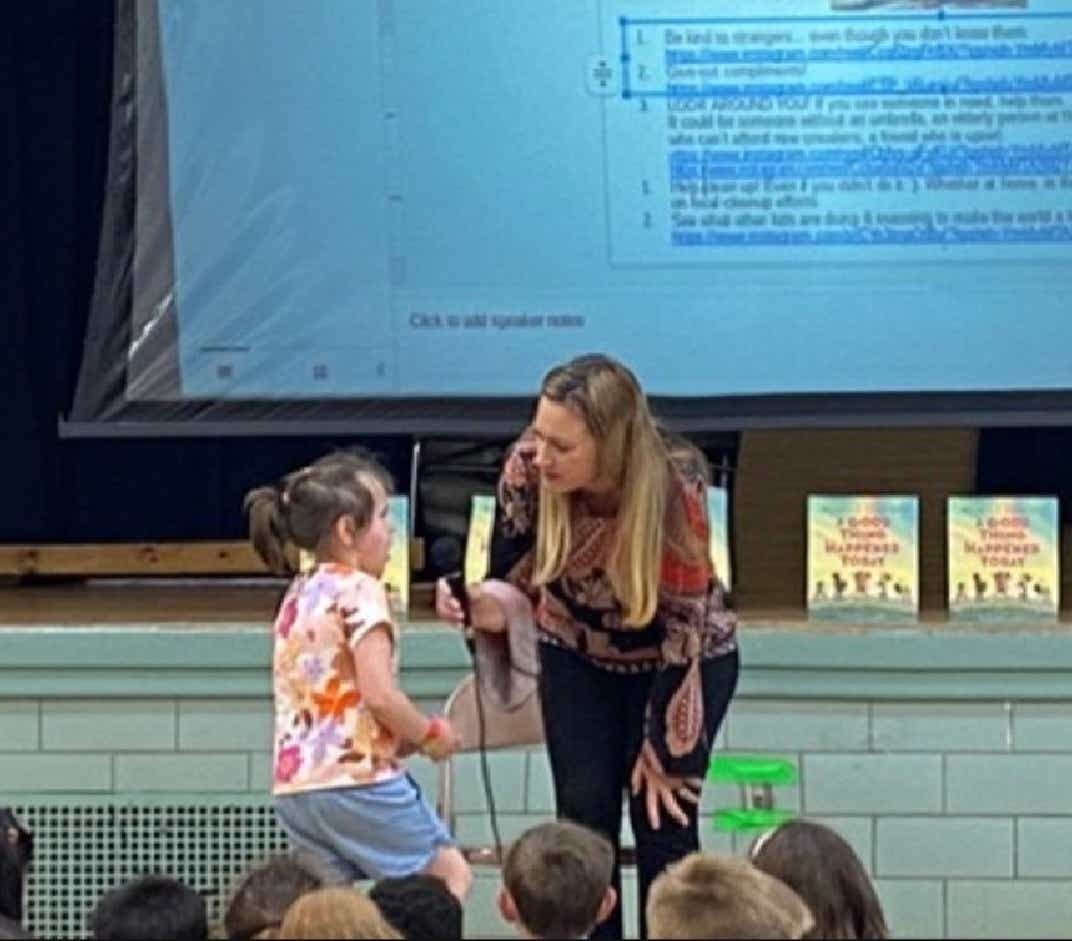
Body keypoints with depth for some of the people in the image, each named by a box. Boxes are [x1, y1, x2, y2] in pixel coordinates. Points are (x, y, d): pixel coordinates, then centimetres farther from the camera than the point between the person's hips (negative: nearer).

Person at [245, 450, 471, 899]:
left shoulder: (298, 594, 16)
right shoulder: (359, 591, -10)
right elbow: (380, 695, -19)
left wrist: (406, 737, 15)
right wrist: (431, 734, -2)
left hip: (294, 786, 8)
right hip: (356, 779, -8)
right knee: (449, 875, 5)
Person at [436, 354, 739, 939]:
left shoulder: (675, 494, -35)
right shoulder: (527, 471, -27)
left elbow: (684, 631, -24)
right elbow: (513, 575, -11)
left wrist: (664, 750, -17)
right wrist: (488, 607, -35)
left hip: (687, 658, -3)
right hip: (578, 655, 3)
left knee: (663, 816, -7)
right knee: (584, 813, -3)